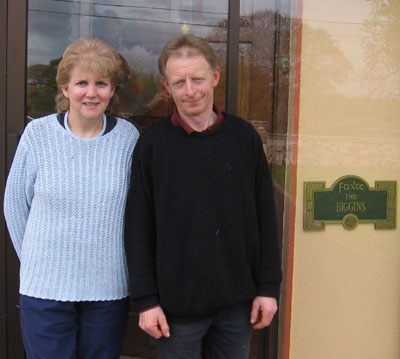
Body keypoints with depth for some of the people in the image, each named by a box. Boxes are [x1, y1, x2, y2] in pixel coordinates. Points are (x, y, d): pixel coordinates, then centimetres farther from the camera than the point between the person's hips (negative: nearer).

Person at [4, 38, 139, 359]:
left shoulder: (127, 137, -3)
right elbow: (15, 204, 4)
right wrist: (35, 261, 5)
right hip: (45, 287, -1)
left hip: (109, 287, 1)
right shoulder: (38, 134, -5)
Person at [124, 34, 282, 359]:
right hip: (177, 304, -2)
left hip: (238, 303, 2)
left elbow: (266, 217, 3)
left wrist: (269, 287, 1)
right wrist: (146, 299, -5)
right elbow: (138, 228, -3)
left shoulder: (244, 137, 0)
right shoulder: (152, 144, -5)